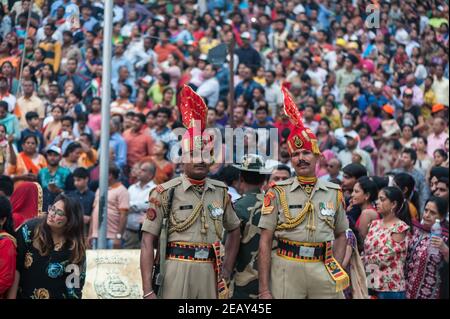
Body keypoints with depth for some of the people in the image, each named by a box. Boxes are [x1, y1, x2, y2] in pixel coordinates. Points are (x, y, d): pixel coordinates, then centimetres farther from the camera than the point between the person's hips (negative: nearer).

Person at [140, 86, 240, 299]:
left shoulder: (221, 192, 11)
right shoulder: (165, 193, -2)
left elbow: (234, 230, 25)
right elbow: (147, 242, -5)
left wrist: (227, 270, 13)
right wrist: (148, 291, -13)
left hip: (210, 274, 4)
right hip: (176, 272, -4)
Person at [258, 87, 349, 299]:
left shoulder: (334, 193, 10)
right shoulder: (278, 193, 2)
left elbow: (341, 235, 19)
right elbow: (265, 242, 0)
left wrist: (335, 270, 3)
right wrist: (264, 290, -6)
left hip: (322, 269, 2)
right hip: (286, 269, -2)